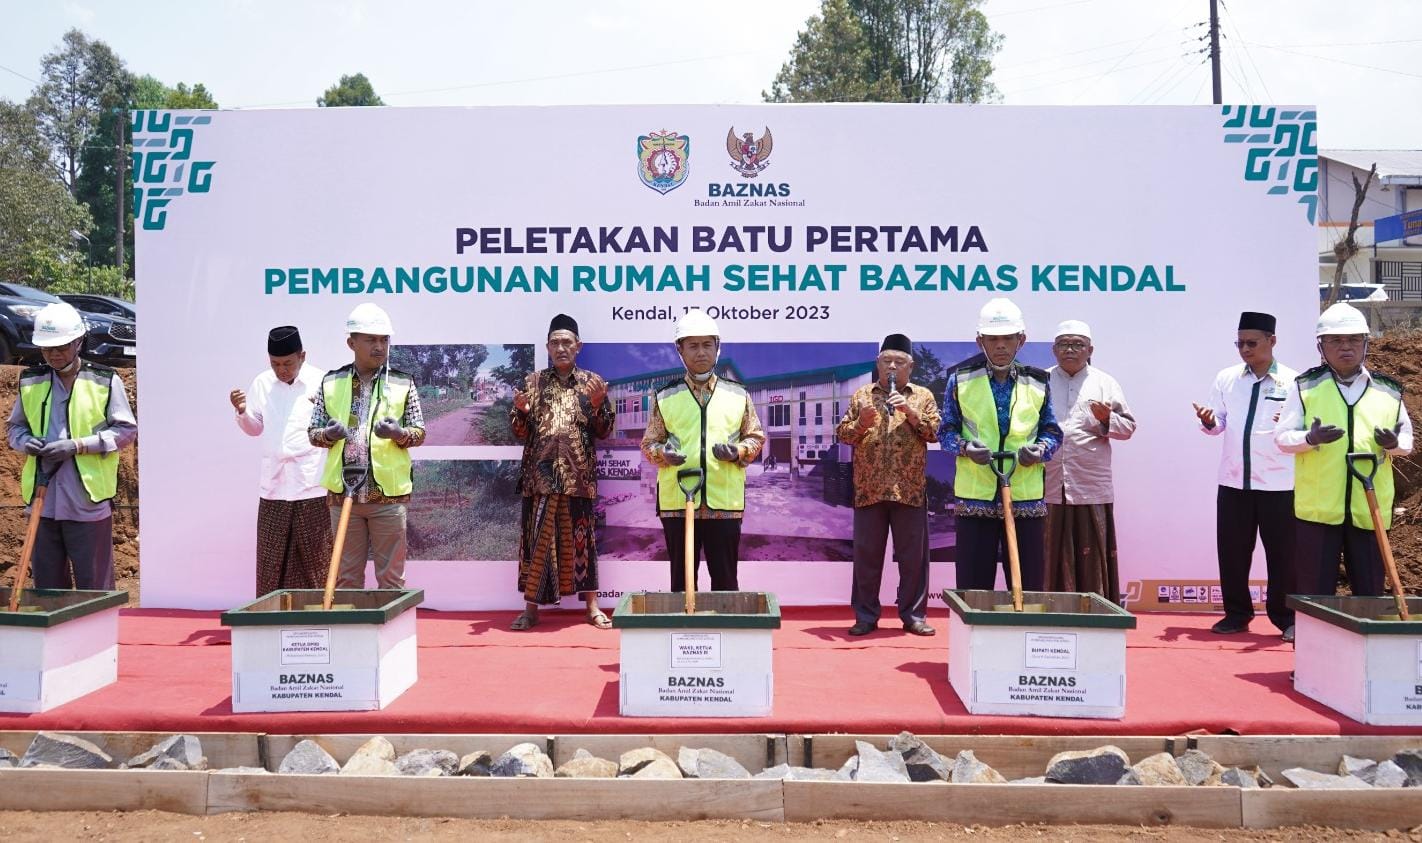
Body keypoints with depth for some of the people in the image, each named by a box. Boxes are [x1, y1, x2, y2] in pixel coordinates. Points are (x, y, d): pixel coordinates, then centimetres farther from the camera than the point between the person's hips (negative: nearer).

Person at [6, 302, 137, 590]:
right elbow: (15, 426, 20)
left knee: (94, 586, 1)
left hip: (89, 501, -4)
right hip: (43, 500, 4)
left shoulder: (105, 381, -1)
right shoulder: (30, 382, 10)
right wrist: (26, 442, -4)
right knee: (47, 584, 11)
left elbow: (126, 430, -2)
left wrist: (78, 445, -14)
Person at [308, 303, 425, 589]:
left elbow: (420, 433, 4)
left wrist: (398, 433, -18)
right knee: (347, 575, 12)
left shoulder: (403, 383, 2)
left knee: (390, 575, 5)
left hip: (389, 493, -2)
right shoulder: (331, 383, 7)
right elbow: (313, 433, 11)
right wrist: (329, 434, -12)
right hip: (343, 491, 2)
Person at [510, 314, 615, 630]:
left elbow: (603, 432, 3)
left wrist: (597, 404, -13)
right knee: (537, 538, 2)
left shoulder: (592, 382, 6)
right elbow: (521, 432, 7)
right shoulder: (534, 382, 8)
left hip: (579, 474, -1)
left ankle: (592, 606, 12)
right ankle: (531, 608, 11)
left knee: (582, 537, 4)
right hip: (540, 473, 1)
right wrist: (521, 410, -13)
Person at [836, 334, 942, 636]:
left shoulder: (923, 396, 9)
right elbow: (842, 433, 7)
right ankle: (865, 616, 13)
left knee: (913, 555, 4)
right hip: (869, 489, 1)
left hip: (910, 489, 0)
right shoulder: (861, 395, 11)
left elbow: (934, 432, -1)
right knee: (866, 554, 5)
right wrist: (860, 422, -13)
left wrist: (910, 411, -13)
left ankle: (913, 615, 14)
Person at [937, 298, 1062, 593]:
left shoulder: (1038, 383, 7)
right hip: (974, 497, -1)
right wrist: (965, 447, -15)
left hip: (1026, 498, 1)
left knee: (1029, 587, 7)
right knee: (973, 587, 4)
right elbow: (946, 431, 7)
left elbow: (1052, 432, 13)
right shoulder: (961, 379, 3)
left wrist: (1040, 450, -9)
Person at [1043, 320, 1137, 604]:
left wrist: (1107, 420, -11)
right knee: (1051, 558, 3)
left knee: (1092, 556, 1)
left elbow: (1128, 427, 8)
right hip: (1048, 487, 1)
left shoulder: (1105, 383, 10)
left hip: (1091, 488, 0)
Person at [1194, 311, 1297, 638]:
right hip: (1233, 480, 3)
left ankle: (1286, 618, 18)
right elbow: (1219, 425, 9)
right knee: (1231, 550, 8)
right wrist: (1208, 421, -14)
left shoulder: (1293, 382, -2)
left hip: (1278, 483, -3)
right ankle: (1237, 614, 22)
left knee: (1281, 552, 4)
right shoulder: (1226, 378, 6)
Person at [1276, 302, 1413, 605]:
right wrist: (1310, 438, -21)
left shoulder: (1388, 390, 8)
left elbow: (1407, 440, 14)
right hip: (1317, 507, -2)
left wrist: (1394, 443, -10)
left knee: (1370, 591, 10)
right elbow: (1282, 437, 0)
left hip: (1370, 508, 2)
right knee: (1316, 592, 5)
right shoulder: (1306, 387, 2)